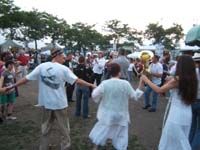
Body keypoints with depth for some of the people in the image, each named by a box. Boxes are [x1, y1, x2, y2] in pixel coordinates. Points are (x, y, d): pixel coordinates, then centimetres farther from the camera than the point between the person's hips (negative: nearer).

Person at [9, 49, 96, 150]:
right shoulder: (63, 69, -10)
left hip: (46, 102, 4)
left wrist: (12, 86, 8)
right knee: (64, 127, 13)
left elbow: (26, 78, -2)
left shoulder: (41, 66, -3)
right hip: (59, 103, -3)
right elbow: (77, 80, -13)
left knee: (46, 127, 19)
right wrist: (91, 85, -3)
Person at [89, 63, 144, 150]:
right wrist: (139, 88, 11)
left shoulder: (104, 83, -16)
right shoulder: (126, 84, -15)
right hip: (120, 115, 0)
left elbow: (94, 95, -10)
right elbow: (134, 96, -4)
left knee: (101, 130, 18)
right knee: (121, 135, 17)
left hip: (107, 114, 1)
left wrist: (96, 88, 10)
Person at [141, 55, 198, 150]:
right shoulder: (193, 79, 1)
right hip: (187, 115, 7)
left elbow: (159, 90, -12)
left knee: (170, 142, 9)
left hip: (176, 115, -7)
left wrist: (146, 80, -2)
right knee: (182, 141, 22)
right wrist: (170, 81, 19)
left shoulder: (177, 79, -18)